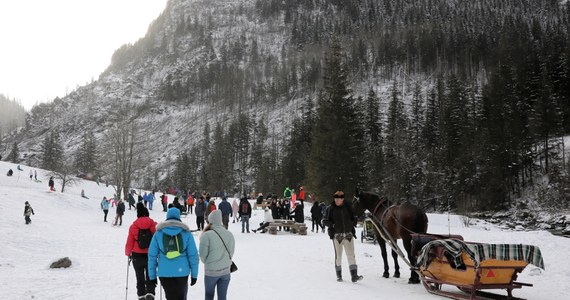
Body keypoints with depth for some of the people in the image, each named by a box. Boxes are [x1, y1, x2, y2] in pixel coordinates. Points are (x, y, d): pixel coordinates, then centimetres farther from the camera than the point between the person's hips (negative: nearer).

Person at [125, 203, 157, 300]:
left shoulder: (133, 226, -6)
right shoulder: (154, 225, -7)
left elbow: (129, 243, -1)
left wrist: (128, 253, 17)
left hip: (137, 256, 0)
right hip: (151, 256, 0)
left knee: (140, 279, 15)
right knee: (150, 278, 11)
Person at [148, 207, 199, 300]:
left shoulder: (159, 233, 1)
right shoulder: (186, 233, -1)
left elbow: (152, 255, 1)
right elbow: (193, 255, -2)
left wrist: (152, 275, 9)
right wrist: (194, 274, 5)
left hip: (164, 273, 1)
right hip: (182, 272, 0)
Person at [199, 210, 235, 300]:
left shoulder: (207, 235, -16)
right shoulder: (230, 234, -1)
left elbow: (203, 255, -11)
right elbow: (231, 253, 4)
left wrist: (207, 262, 9)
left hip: (211, 272, -3)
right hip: (226, 271, 3)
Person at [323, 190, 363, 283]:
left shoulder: (348, 208, 5)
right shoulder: (331, 209, -1)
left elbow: (353, 218, 16)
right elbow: (326, 221, 1)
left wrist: (353, 223, -4)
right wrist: (332, 224, -17)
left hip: (348, 234, 1)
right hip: (337, 235, -1)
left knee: (351, 254, -3)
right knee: (338, 255, 6)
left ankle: (354, 275, -3)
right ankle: (339, 275, 18)